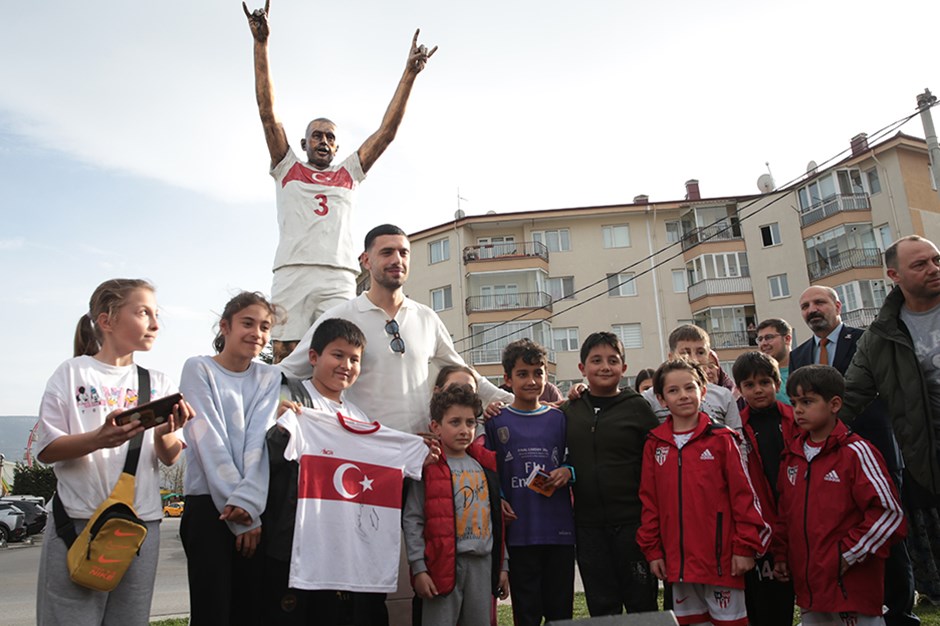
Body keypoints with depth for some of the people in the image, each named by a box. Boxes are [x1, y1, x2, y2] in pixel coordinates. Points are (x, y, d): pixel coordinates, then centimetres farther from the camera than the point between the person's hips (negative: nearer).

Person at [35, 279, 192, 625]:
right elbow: (46, 450, -5)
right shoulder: (73, 373, -2)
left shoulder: (158, 383, 7)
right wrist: (99, 439, -24)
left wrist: (164, 434, -18)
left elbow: (170, 458, 4)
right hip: (79, 519, -3)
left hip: (142, 522, 3)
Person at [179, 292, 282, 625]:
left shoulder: (270, 378, 9)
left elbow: (260, 440, -4)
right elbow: (210, 441, -9)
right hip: (208, 504, -3)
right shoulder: (198, 369, 0)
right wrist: (238, 515, -14)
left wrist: (247, 500, -19)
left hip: (257, 508, 3)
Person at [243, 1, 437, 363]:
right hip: (292, 274, 0)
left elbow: (387, 131, 19)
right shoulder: (287, 169, 22)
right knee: (284, 354, -6)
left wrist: (409, 74, 15)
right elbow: (267, 112, 15)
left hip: (339, 278, 1)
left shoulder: (349, 174, 24)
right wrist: (261, 44, 9)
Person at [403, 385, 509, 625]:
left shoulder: (486, 464, 10)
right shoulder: (428, 466, -7)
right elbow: (412, 520, -7)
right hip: (443, 563, -5)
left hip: (483, 563, 5)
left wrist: (503, 565, 14)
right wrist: (418, 568, -11)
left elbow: (497, 518, 15)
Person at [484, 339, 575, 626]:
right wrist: (497, 501, -11)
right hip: (518, 531, -2)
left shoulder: (559, 418, 7)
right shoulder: (496, 422, 2)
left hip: (559, 528, 2)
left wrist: (568, 472, -8)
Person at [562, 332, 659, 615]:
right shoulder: (569, 411, 6)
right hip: (588, 525, 3)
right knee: (602, 608, 13)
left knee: (641, 603, 9)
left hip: (632, 521, -3)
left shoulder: (637, 407, -3)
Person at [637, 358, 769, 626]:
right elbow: (649, 500, 6)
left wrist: (746, 546, -8)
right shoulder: (654, 444, 3)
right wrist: (652, 550, 4)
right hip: (678, 559, 3)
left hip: (721, 557, -3)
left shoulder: (721, 438, -5)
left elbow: (743, 494, -5)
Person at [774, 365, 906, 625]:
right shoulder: (792, 455, 7)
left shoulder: (855, 452, -12)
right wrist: (781, 554, 12)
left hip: (852, 584, -6)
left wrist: (849, 554, -14)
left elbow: (889, 512, -14)